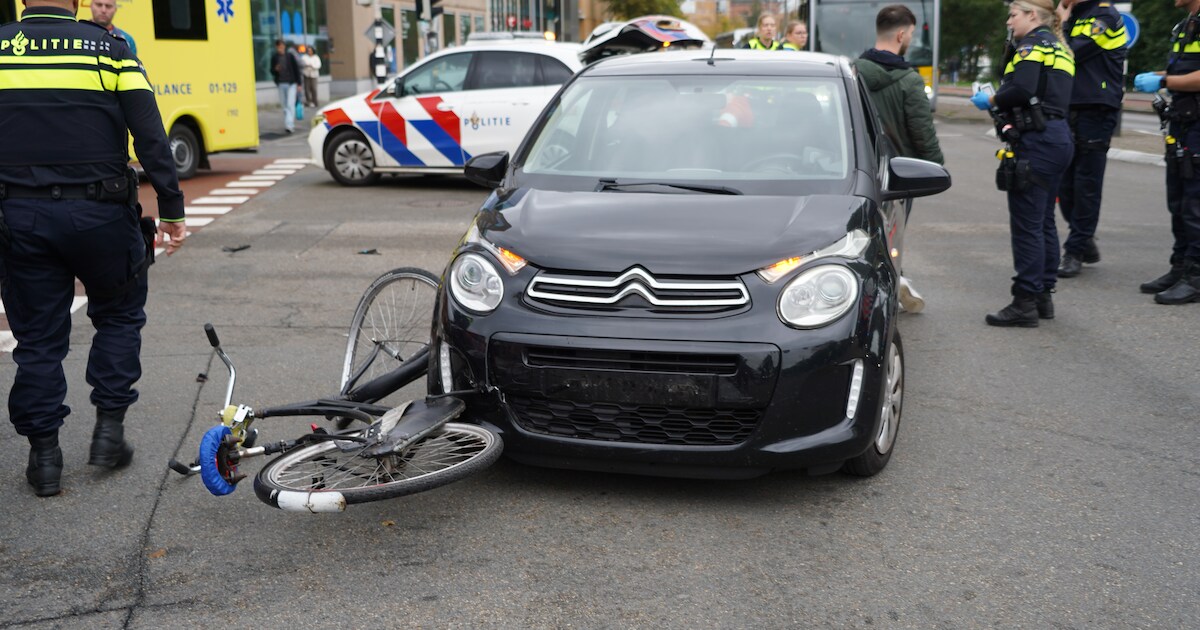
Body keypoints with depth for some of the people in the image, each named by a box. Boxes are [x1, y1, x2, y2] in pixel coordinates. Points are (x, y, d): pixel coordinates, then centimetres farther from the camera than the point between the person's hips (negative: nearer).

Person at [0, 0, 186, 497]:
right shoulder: (109, 49, 1)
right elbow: (151, 138, -6)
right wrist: (171, 210, -4)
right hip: (99, 212, -1)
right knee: (119, 315, 19)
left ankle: (44, 455, 15)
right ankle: (109, 427, 16)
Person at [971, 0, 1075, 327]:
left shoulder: (1034, 42, -7)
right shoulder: (1059, 47, 23)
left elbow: (1022, 88, -21)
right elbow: (1046, 94, 16)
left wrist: (991, 100, -6)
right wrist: (1001, 104, 9)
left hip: (1037, 141, -10)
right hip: (1059, 137, 10)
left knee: (1027, 224, -7)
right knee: (1044, 222, 15)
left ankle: (1025, 303, -5)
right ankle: (1043, 295, 21)